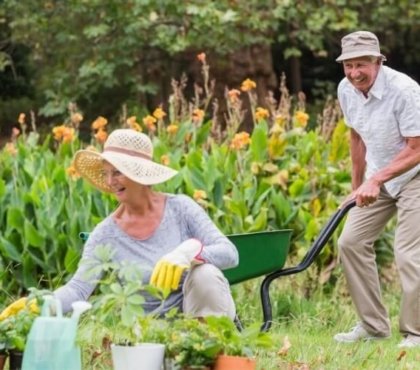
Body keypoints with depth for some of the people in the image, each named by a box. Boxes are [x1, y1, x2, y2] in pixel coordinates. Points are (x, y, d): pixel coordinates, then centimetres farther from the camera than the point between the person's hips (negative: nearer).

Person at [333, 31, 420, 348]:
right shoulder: (346, 90, -5)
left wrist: (375, 180, -31)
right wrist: (357, 185, 17)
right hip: (377, 178, 7)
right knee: (351, 241, 4)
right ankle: (373, 325, 13)